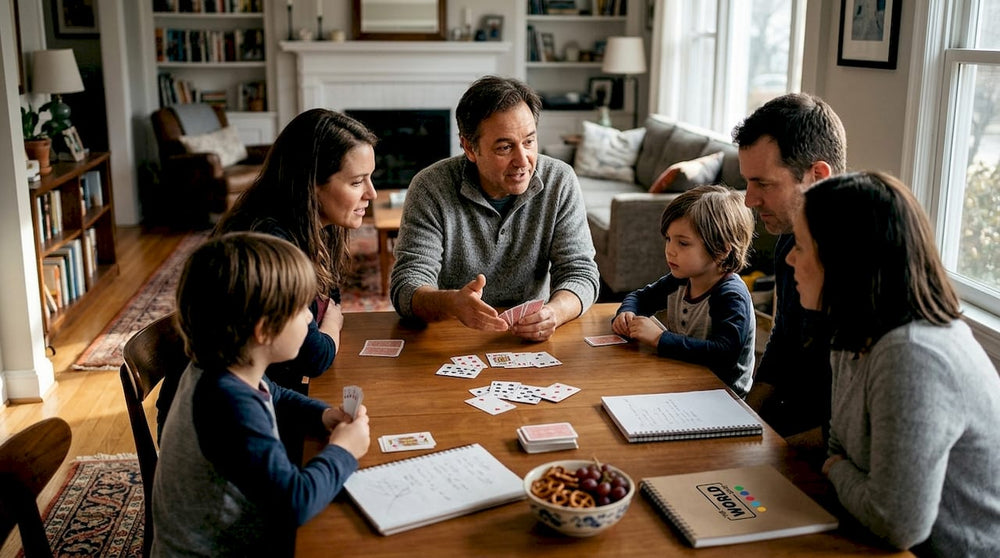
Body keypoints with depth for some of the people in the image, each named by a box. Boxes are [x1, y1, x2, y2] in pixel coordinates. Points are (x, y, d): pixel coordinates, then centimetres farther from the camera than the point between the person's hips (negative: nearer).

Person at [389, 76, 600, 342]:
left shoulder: (560, 182, -5)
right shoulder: (431, 188, -11)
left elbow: (580, 273, -6)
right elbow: (406, 287, -16)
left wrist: (554, 312, -30)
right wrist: (451, 303, -39)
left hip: (530, 340, 0)